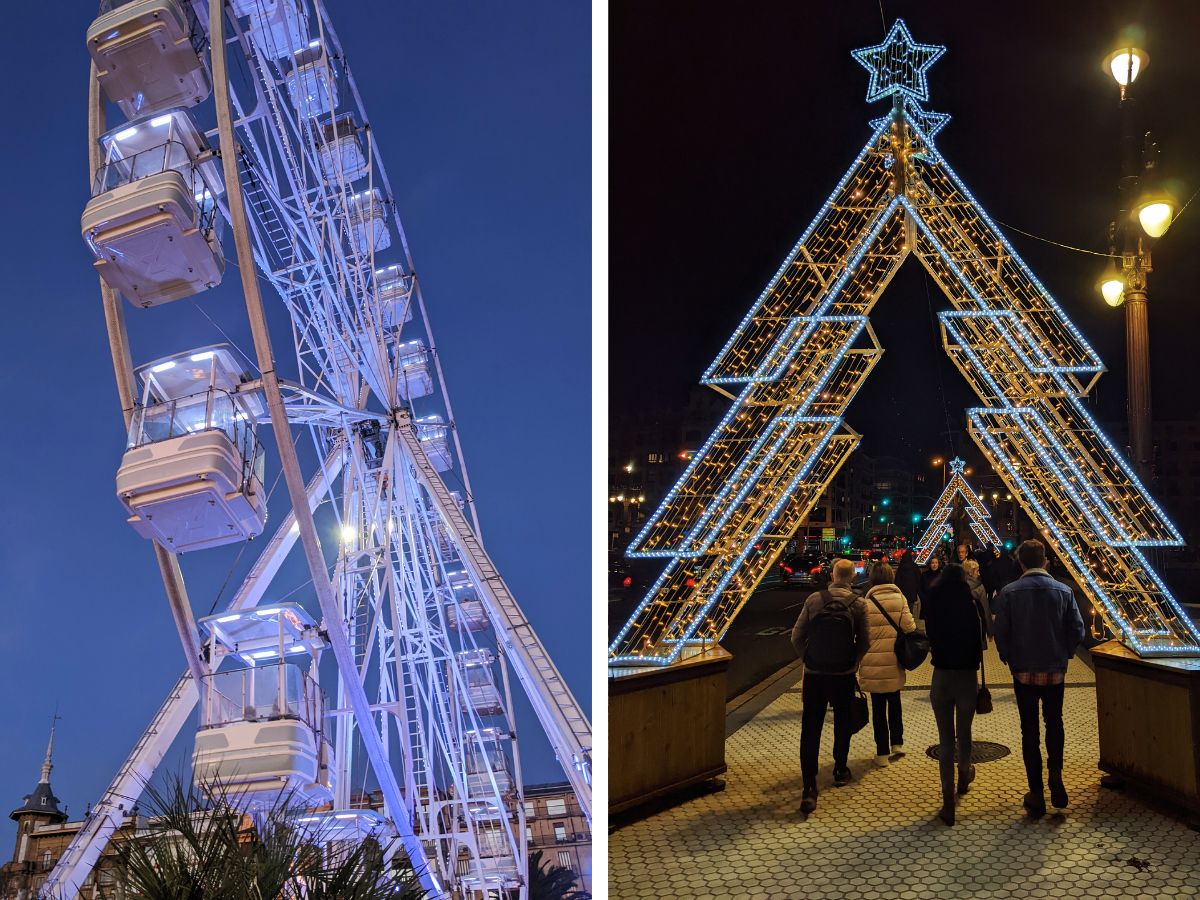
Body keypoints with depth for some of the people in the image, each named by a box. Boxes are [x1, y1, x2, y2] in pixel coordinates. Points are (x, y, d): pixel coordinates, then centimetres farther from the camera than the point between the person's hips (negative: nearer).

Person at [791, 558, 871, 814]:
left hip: (814, 675, 0)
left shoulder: (814, 600, -5)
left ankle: (809, 788, -9)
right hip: (844, 676, 0)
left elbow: (797, 636, -4)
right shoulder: (858, 604, -6)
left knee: (810, 729, -1)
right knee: (842, 724, 23)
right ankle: (840, 771, 37)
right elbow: (864, 642, -6)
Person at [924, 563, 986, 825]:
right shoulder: (970, 607, -10)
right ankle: (964, 776, 46)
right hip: (967, 676, -1)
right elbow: (978, 644, -6)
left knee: (945, 739, 4)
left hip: (941, 677, 1)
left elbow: (930, 640, 5)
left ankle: (948, 804, 2)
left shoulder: (934, 608, -5)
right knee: (964, 733, 21)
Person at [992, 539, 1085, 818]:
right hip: (1055, 670, 1)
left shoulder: (1008, 593, -9)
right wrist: (1064, 655, 13)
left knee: (1029, 729, 7)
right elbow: (1077, 630, -3)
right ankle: (1055, 772, 1)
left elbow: (1001, 632, -10)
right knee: (1054, 722, 20)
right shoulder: (1063, 591, -4)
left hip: (1024, 671, -1)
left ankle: (1036, 793, 9)